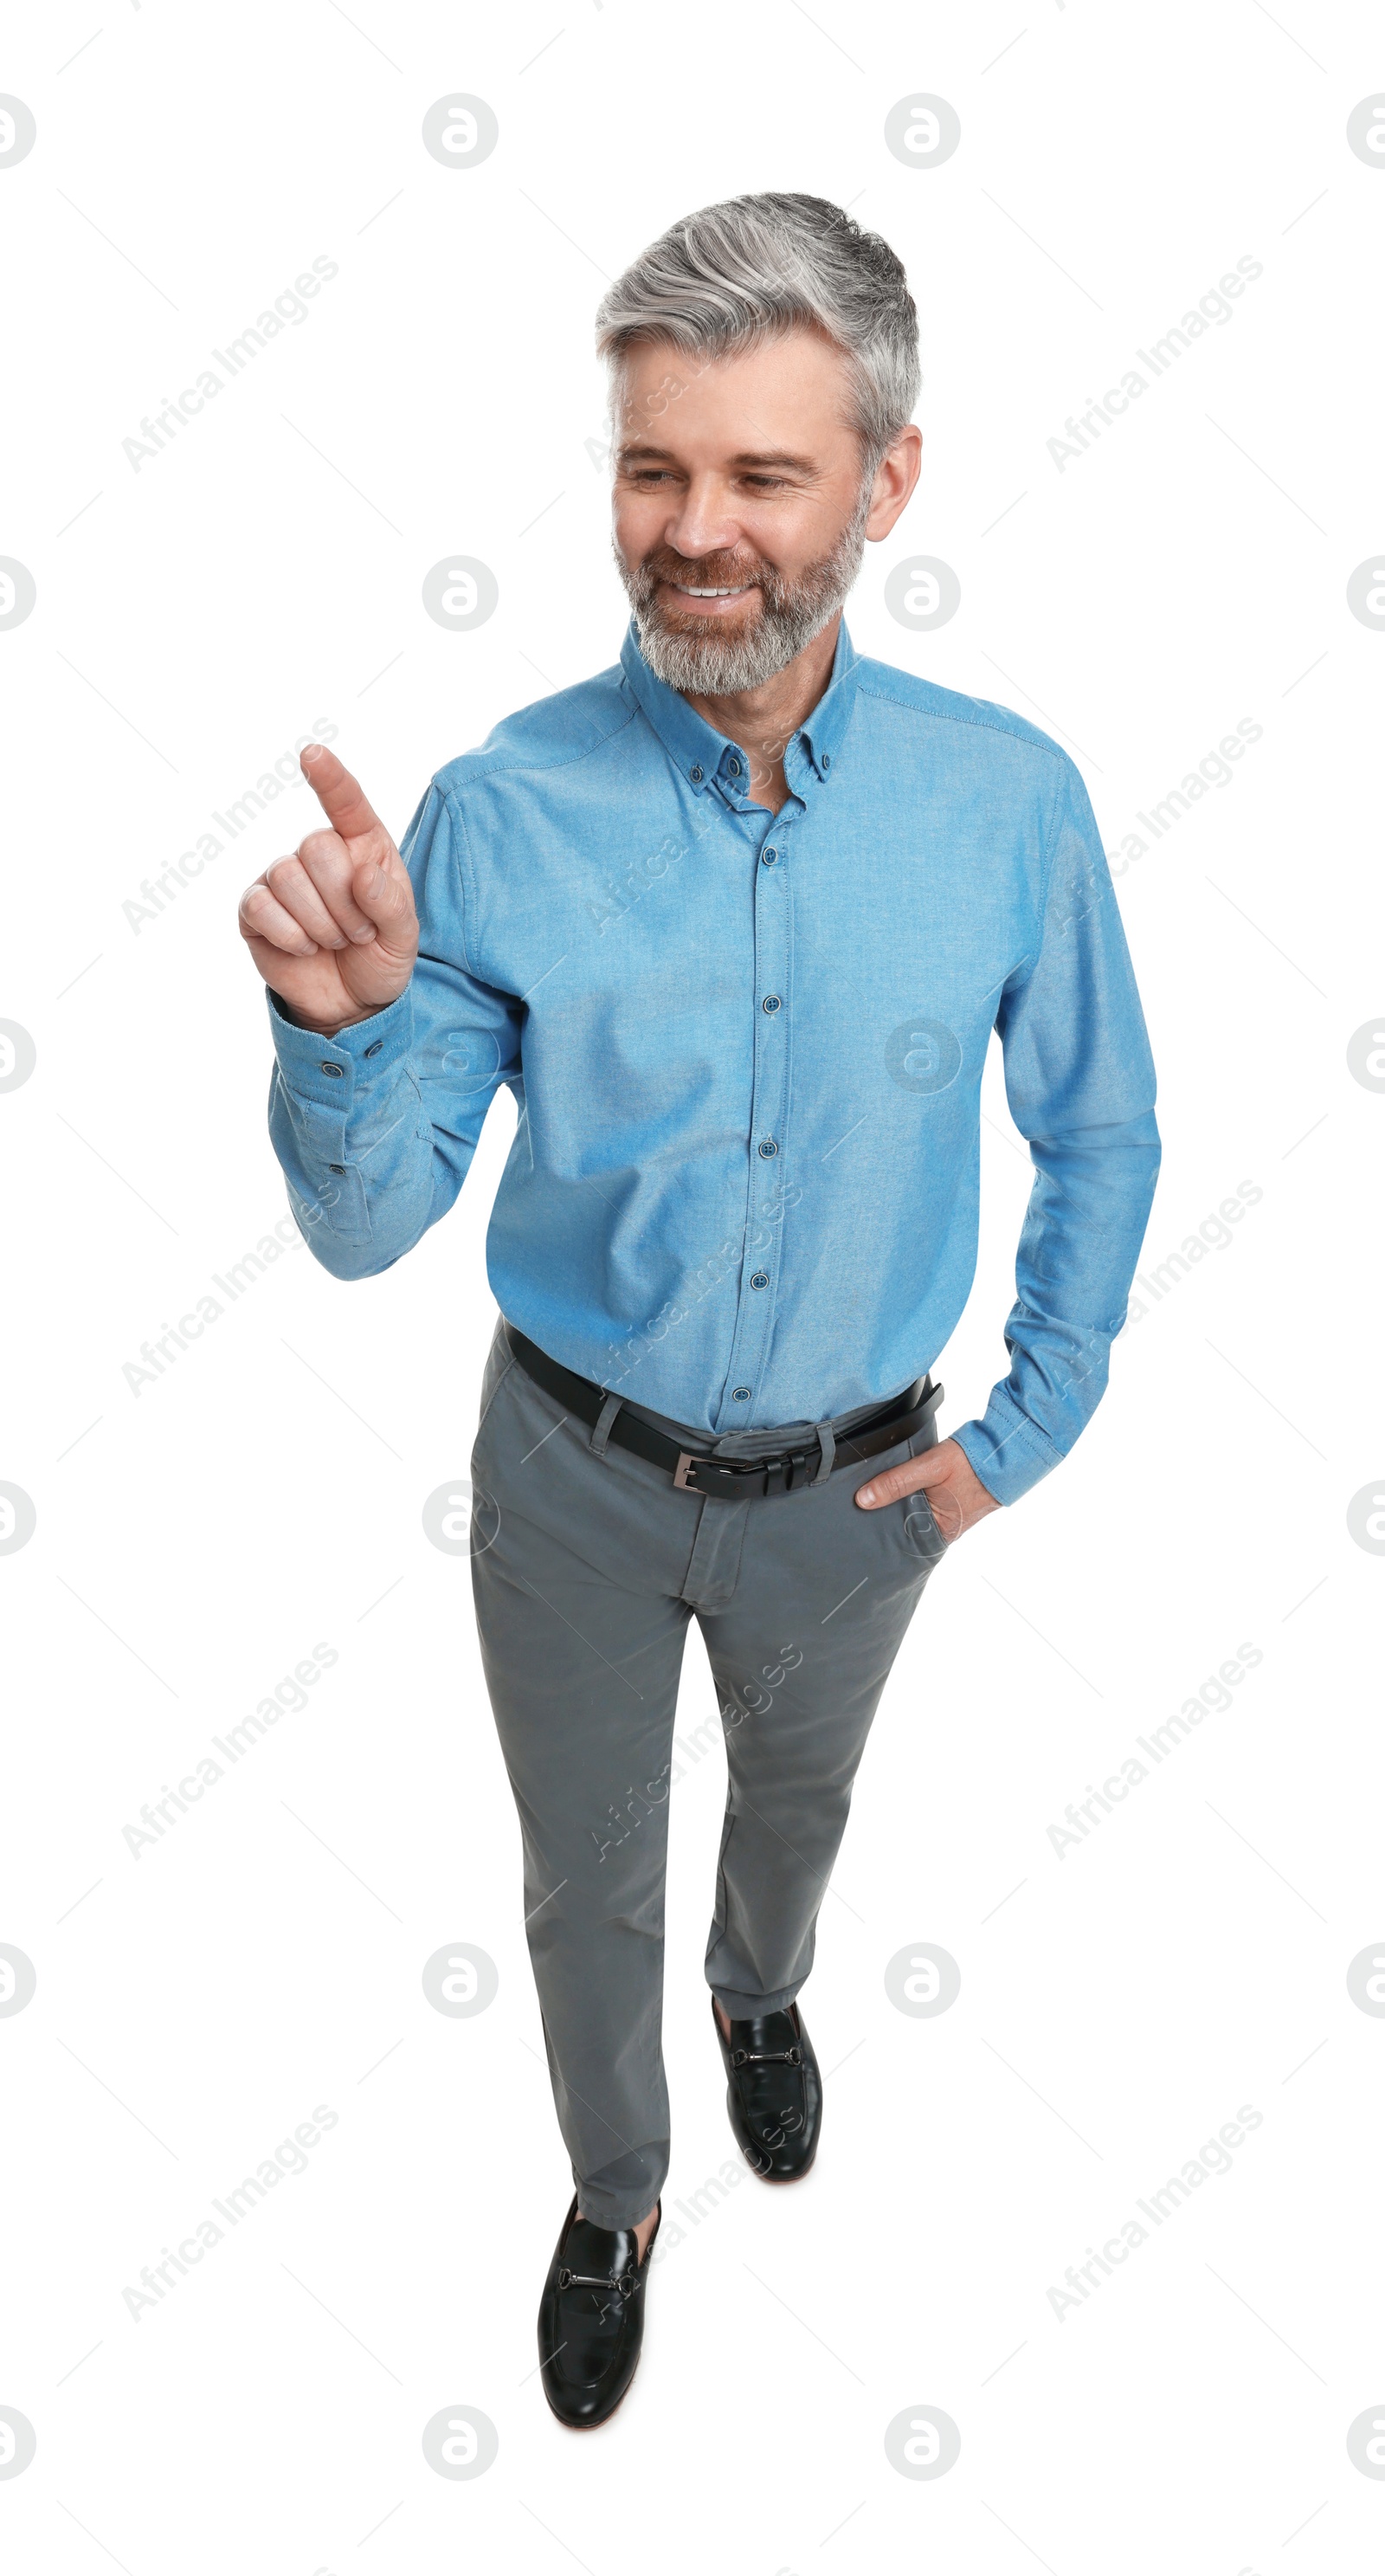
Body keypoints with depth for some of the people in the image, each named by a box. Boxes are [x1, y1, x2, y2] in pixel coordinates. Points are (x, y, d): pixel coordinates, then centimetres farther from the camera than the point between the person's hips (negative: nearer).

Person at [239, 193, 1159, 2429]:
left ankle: (763, 1994, 66)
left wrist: (1035, 1420, -2)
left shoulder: (1008, 800, -16)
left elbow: (1099, 1129, -1)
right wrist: (346, 1022, -36)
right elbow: (364, 1227, -16)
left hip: (853, 1485, 1)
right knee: (587, 1887, 20)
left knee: (801, 1792, 30)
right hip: (575, 1472, -1)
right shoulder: (502, 809, -18)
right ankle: (613, 2199, 51)